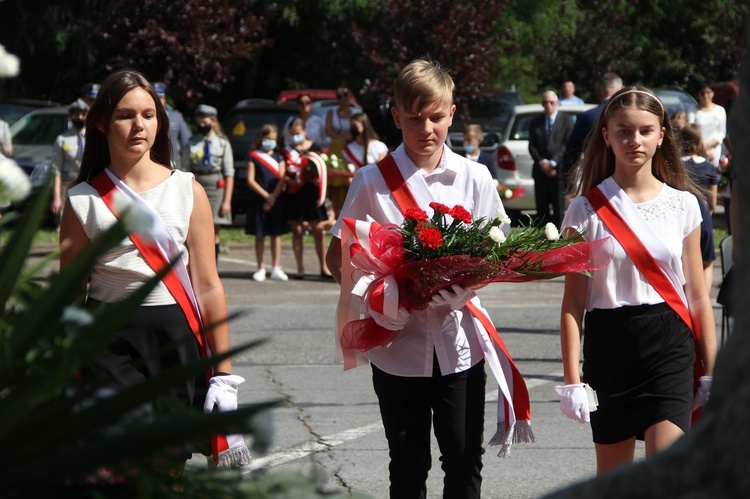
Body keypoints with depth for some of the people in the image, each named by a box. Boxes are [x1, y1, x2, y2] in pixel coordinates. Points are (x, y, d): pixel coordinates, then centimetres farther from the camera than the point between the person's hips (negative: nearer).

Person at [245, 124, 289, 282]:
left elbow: (282, 178, 2)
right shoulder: (253, 156, 2)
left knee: (276, 234, 3)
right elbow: (250, 180, -4)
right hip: (259, 199, -2)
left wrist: (273, 196, -12)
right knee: (260, 235, 1)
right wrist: (266, 196, -11)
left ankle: (276, 269, 6)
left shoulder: (278, 157, 11)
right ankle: (261, 269, 6)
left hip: (277, 199, 2)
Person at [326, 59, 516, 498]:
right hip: (398, 343, -1)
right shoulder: (372, 181, -2)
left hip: (460, 342, 1)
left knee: (465, 461, 3)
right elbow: (338, 257, 2)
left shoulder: (475, 178, 3)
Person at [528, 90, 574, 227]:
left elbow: (568, 144, -4)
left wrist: (553, 163, -11)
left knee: (558, 207, -6)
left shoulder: (567, 120, 4)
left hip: (559, 169, -3)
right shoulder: (535, 122, 14)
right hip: (540, 170, 3)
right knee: (541, 207, 2)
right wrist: (541, 162, -8)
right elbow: (532, 146, 9)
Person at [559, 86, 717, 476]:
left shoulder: (683, 206, 5)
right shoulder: (586, 210, 0)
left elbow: (698, 296, 9)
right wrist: (571, 380, -7)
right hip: (609, 346, 0)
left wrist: (711, 373, 6)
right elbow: (573, 301, -1)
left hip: (669, 346, 0)